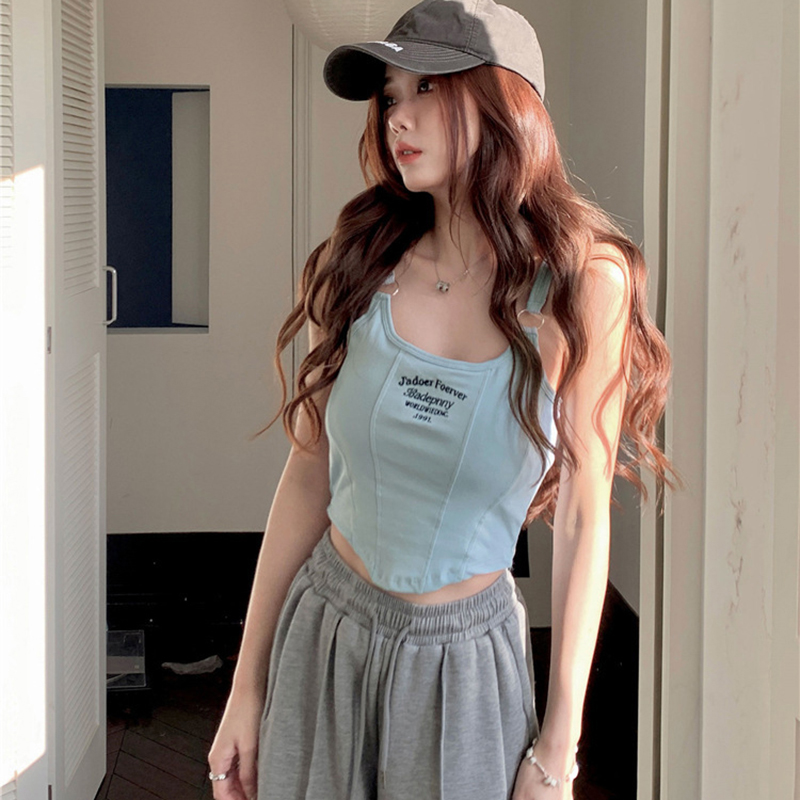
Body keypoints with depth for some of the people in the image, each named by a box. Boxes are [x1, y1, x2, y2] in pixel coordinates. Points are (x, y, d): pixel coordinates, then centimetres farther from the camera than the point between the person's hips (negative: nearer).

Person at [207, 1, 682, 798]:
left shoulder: (583, 285, -11)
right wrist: (247, 685, 1)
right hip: (321, 635, 2)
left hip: (465, 661, -2)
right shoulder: (358, 262, -5)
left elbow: (581, 522, -9)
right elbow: (308, 474, -1)